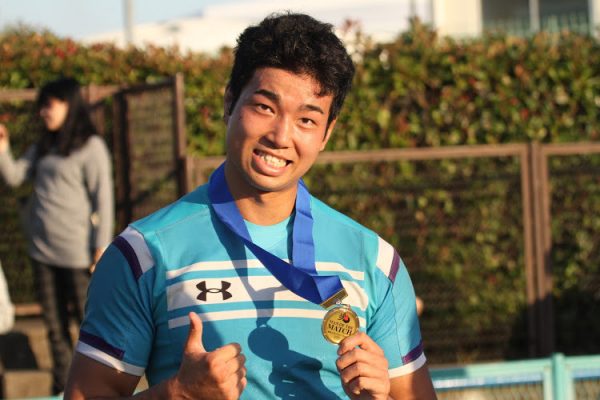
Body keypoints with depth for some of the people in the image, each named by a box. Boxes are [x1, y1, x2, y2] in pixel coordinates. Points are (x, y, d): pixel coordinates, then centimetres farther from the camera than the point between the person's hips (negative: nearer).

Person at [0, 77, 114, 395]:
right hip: (42, 250, 7)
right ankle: (61, 388, 22)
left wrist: (101, 247, -12)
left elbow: (103, 199, -9)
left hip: (77, 252, -7)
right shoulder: (43, 147, 13)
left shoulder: (90, 147, -7)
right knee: (55, 326, 13)